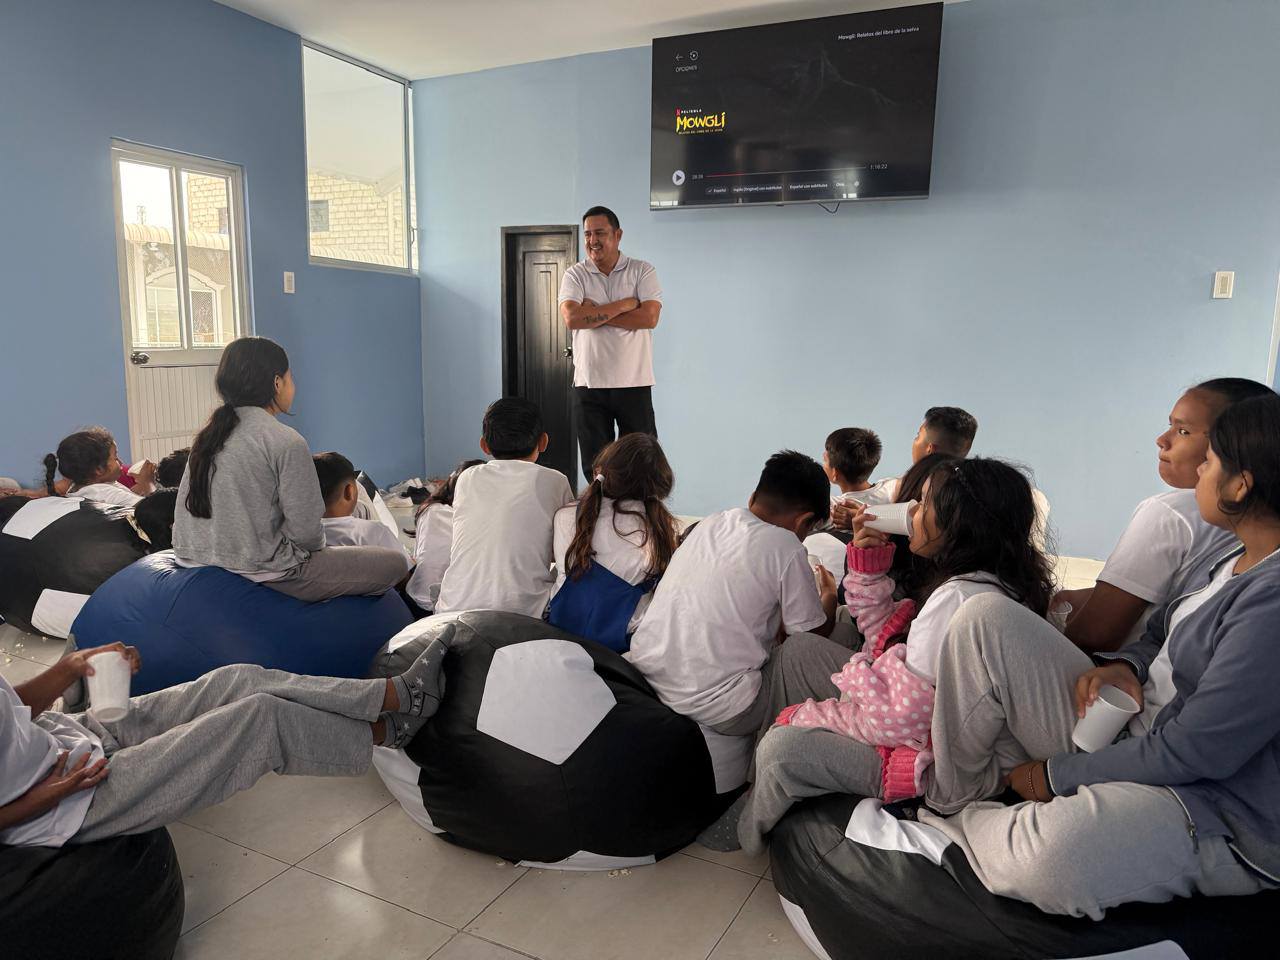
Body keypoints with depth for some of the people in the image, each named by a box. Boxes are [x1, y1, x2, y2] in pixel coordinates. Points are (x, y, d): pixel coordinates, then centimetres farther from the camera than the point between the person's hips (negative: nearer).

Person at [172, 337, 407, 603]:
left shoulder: (208, 435, 6)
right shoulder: (286, 442, -16)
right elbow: (306, 530, -17)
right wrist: (318, 545, 7)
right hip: (262, 575, -8)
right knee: (394, 563, 0)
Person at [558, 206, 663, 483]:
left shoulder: (643, 271, 2)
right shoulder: (575, 275, 5)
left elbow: (649, 317, -13)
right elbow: (572, 318, -12)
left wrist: (594, 314, -11)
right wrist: (624, 304, -11)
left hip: (634, 382, -1)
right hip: (589, 384, 1)